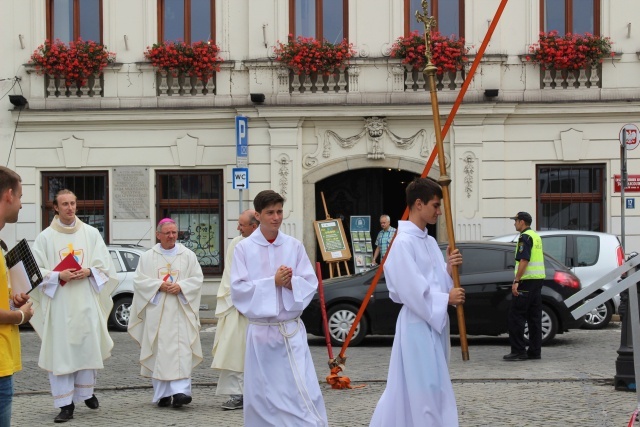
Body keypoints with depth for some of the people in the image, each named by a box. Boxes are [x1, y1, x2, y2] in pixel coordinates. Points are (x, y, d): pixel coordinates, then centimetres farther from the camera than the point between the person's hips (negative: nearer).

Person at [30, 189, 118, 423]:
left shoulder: (91, 233, 7)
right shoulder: (45, 237, 2)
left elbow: (105, 265, 7)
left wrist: (89, 271, -12)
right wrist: (58, 276, -16)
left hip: (86, 301, 1)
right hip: (58, 303, -1)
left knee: (88, 348, 3)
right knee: (61, 351, -3)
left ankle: (86, 391, 26)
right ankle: (65, 403, 2)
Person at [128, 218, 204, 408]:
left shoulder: (188, 255, 9)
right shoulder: (147, 257, 8)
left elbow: (197, 278, 5)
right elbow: (139, 280, 2)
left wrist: (181, 286, -12)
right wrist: (159, 285, -12)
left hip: (181, 311, 0)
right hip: (157, 312, 0)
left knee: (182, 351, -11)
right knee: (159, 352, -1)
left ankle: (180, 391, -16)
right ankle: (162, 394, 5)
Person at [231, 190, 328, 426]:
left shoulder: (294, 246, 4)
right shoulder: (243, 248, -2)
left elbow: (310, 283, 3)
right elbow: (239, 289, -7)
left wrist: (291, 283, -17)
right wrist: (273, 282, -17)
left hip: (292, 330, 1)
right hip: (260, 331, -1)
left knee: (304, 390, -6)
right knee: (262, 394, 6)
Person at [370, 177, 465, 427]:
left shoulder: (429, 242, 12)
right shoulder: (403, 243, -16)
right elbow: (412, 290, -19)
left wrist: (449, 269, -5)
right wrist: (446, 299, -12)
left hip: (434, 322, 9)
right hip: (418, 325, -9)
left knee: (432, 387, 14)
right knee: (424, 389, -4)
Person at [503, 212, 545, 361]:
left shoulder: (525, 237, -12)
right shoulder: (536, 236, 18)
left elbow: (524, 261, -21)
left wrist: (516, 281, -21)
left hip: (527, 281, -10)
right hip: (538, 280, 10)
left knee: (516, 316, -6)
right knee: (534, 317, 10)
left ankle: (518, 351, -7)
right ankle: (535, 351, 11)